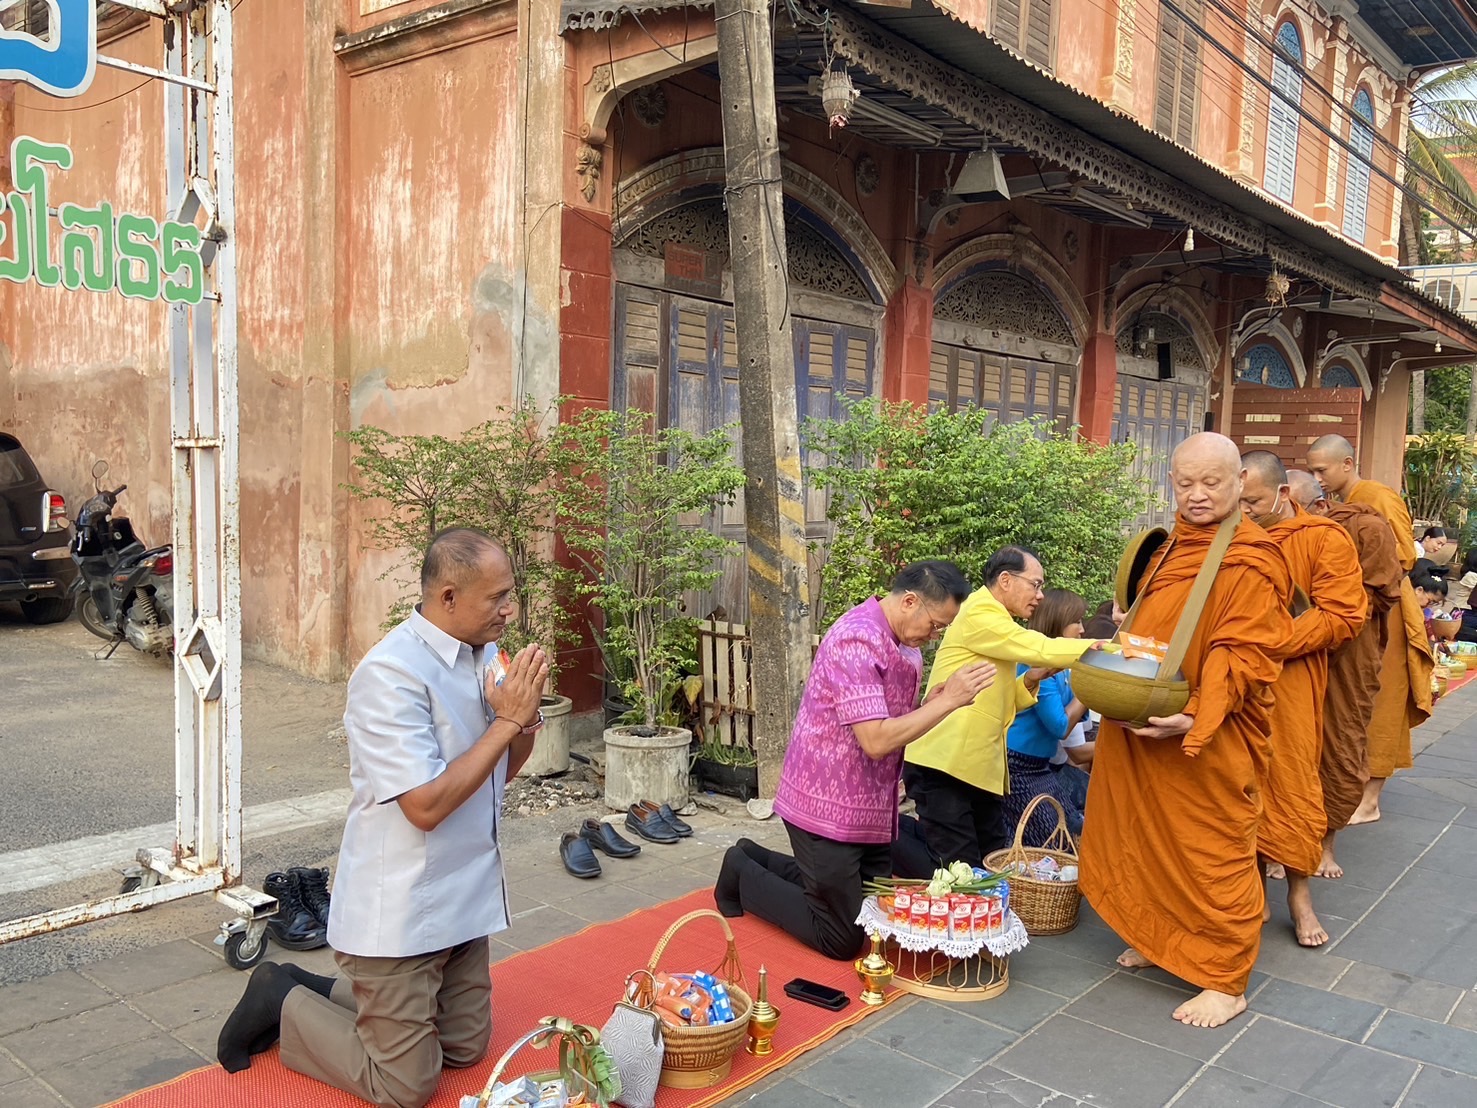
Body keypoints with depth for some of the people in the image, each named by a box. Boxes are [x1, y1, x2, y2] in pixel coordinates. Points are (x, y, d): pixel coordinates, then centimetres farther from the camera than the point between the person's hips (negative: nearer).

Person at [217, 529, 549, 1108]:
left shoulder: (483, 655, 1)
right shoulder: (392, 673, -23)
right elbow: (426, 804, -27)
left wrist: (527, 716, -9)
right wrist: (508, 719, -23)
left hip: (463, 900, 8)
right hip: (400, 911, -8)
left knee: (466, 1048, 19)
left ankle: (323, 993, 31)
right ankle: (283, 1004, 21)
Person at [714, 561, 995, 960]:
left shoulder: (903, 645, 7)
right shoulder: (857, 640, -23)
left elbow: (895, 723, 9)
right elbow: (875, 741, -29)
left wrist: (934, 704, -8)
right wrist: (948, 701, -25)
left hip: (868, 808, 10)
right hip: (830, 808, -9)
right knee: (842, 939, 1)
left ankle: (759, 860, 29)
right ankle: (743, 876, 19)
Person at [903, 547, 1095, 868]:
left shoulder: (995, 620, 20)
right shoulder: (979, 615, -11)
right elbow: (1041, 650, -19)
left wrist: (1030, 680, 4)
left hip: (981, 768, 10)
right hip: (944, 766, -10)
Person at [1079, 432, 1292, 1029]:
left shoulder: (1250, 564, -15)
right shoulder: (1172, 549, 12)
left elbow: (1243, 657, -21)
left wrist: (1196, 717, -31)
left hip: (1213, 742, -8)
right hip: (1147, 734, 8)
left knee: (1213, 855, 3)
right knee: (1152, 840, 19)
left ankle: (1226, 982, 17)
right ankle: (1162, 938, 38)